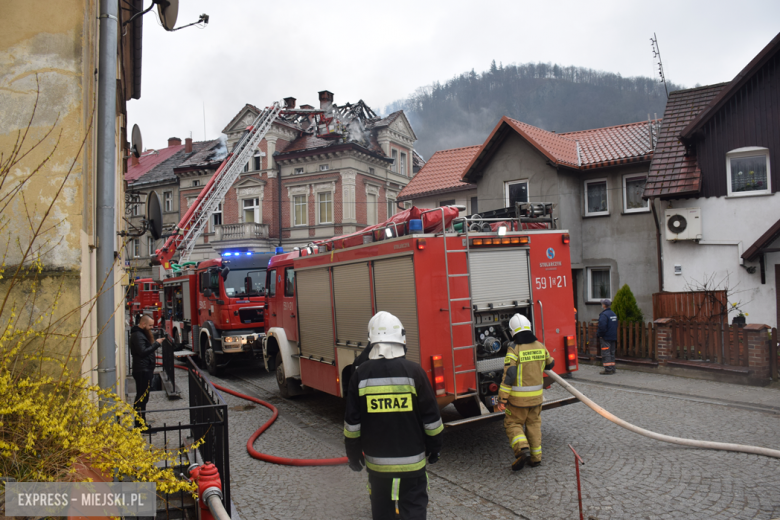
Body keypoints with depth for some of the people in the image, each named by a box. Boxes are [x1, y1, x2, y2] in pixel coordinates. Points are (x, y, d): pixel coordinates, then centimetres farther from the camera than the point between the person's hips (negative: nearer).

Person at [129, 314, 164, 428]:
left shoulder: (143, 333, 18)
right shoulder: (137, 335, -16)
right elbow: (143, 352, -25)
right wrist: (156, 343, -20)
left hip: (145, 370, 11)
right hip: (142, 371, -11)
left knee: (142, 397, 15)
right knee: (142, 397, -7)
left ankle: (141, 423, 23)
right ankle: (140, 424, -3)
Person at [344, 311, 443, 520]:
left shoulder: (361, 374, -8)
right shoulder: (414, 371, -12)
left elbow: (352, 422, -2)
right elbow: (431, 417, -6)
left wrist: (353, 454, 11)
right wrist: (434, 446, 10)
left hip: (376, 462, 2)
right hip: (411, 461, -1)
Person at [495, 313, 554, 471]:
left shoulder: (514, 349, -17)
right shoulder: (540, 347, -1)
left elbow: (509, 376, -21)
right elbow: (549, 364, 19)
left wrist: (502, 399, -16)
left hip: (518, 397, -5)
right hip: (536, 395, 5)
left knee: (513, 424, 9)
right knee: (534, 424, 19)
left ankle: (522, 449, -11)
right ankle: (536, 457, 22)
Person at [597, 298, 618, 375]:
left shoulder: (604, 315, -17)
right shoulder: (614, 314, 13)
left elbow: (602, 327, -24)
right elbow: (616, 326, 17)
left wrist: (598, 334, -10)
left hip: (605, 338, -9)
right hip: (613, 337, 9)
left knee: (606, 354, -5)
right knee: (612, 353, 14)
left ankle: (608, 370, -5)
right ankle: (612, 369, 18)